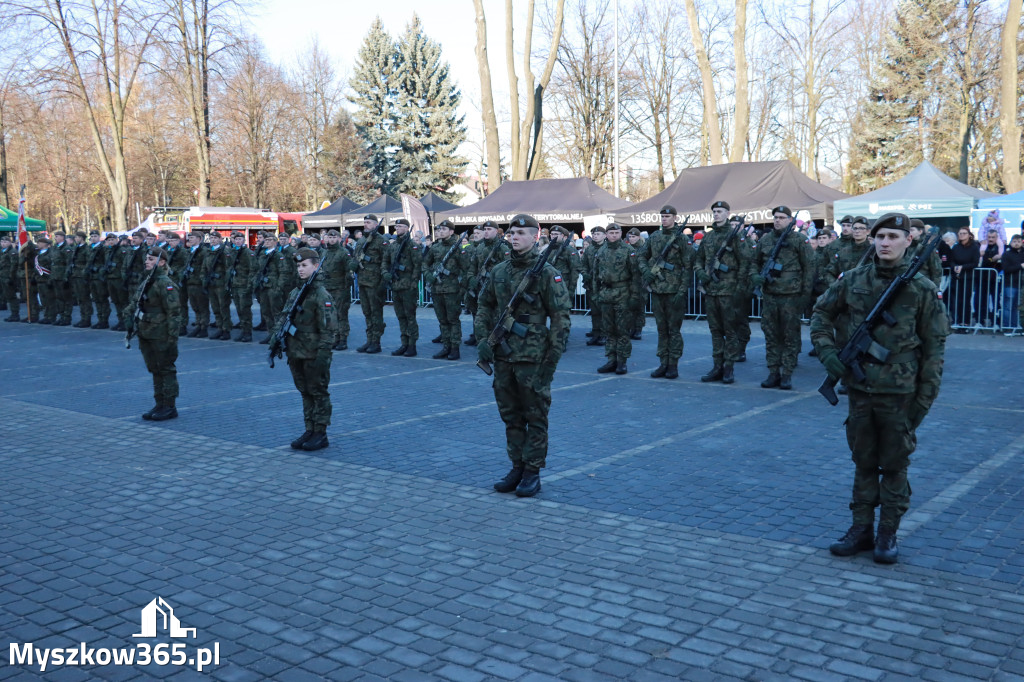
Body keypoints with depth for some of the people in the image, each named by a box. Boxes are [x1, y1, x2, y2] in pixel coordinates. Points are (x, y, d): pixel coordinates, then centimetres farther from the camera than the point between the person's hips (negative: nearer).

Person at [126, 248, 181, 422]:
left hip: (161, 336, -9)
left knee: (166, 370, -1)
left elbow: (173, 312, -19)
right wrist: (128, 313, 8)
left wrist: (172, 338, -22)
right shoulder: (144, 282, 13)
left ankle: (170, 407, 7)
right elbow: (134, 301, 26)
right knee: (155, 370, 15)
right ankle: (159, 405, 24)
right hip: (146, 335, 9)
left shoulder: (165, 284, -15)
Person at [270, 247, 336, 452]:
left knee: (319, 393, 2)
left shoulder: (321, 295, -12)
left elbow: (329, 329, -16)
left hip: (314, 355, -7)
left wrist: (322, 354, -21)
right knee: (305, 393, 14)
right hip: (296, 353, 7)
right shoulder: (295, 293, 12)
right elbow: (282, 318, 15)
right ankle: (309, 430, 23)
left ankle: (320, 434, 9)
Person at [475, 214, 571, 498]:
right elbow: (484, 307, 16)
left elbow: (560, 318, -9)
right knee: (510, 416, 13)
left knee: (535, 417, 4)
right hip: (503, 357, 6)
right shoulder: (499, 271, 8)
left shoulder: (547, 274, -8)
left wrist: (552, 358, -13)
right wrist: (483, 339, 3)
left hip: (532, 358, -5)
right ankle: (517, 467, 25)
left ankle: (533, 472, 13)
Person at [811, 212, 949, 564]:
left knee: (894, 466, 8)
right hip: (859, 389, 3)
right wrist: (826, 351, -2)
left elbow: (934, 348, -4)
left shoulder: (922, 289, -6)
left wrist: (924, 398, -7)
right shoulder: (853, 281, 0)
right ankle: (861, 528, 24)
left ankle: (888, 534, 20)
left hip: (899, 393, -3)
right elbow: (821, 313, 14)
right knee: (863, 462, 13)